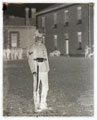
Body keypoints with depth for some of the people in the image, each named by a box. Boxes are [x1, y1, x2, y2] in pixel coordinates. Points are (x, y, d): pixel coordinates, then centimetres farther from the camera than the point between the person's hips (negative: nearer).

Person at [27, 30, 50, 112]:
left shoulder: (43, 46, 15)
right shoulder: (32, 47, -7)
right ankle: (37, 107, 1)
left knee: (45, 87, 11)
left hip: (44, 69, 8)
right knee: (36, 88, -4)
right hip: (37, 69, -7)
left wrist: (48, 68, 16)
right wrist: (33, 71, -19)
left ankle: (43, 105, 22)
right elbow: (30, 59, -11)